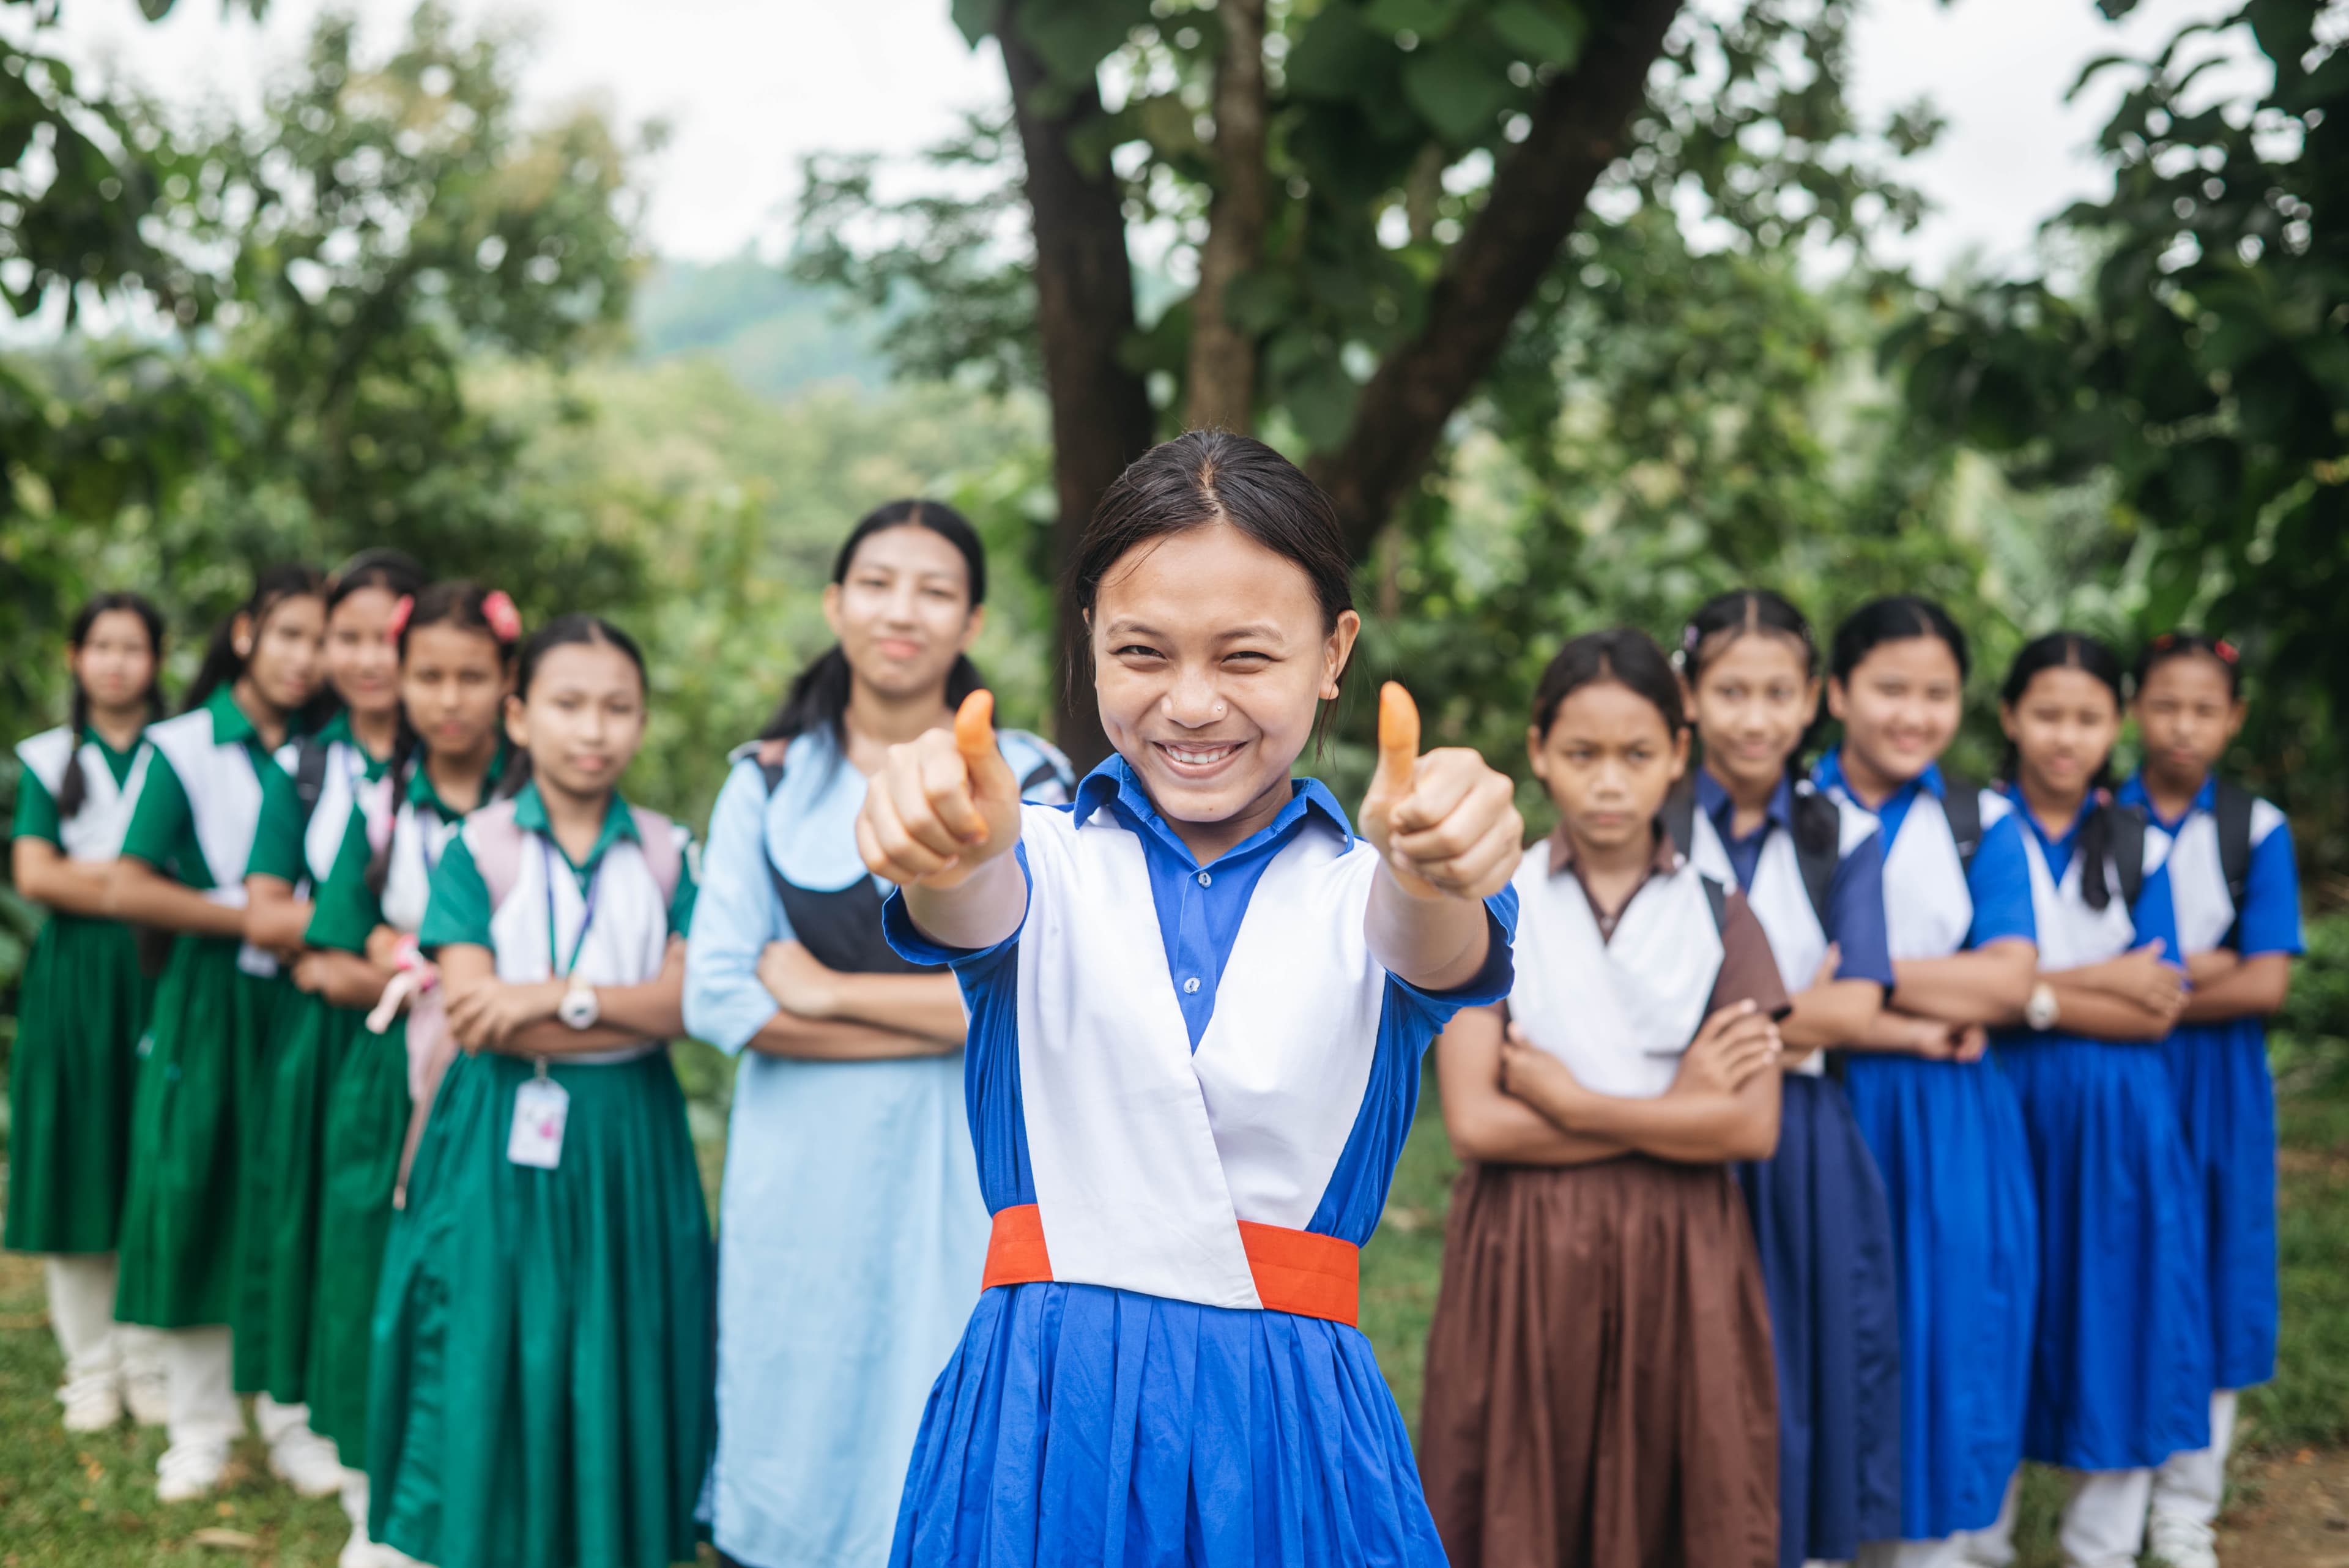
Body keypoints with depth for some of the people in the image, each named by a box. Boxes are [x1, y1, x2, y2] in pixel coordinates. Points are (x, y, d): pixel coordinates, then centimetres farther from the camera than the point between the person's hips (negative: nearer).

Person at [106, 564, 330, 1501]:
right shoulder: (184, 748, -3)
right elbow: (127, 890, -9)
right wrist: (252, 919, -11)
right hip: (210, 999, -2)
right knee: (199, 1203, 2)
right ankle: (201, 1430, 14)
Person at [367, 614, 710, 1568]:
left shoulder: (665, 853, 5)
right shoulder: (479, 848, -1)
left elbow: (687, 998, -6)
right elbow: (470, 1011, -12)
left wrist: (557, 997, -16)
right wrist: (632, 1013, -13)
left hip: (630, 1145, 2)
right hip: (501, 1143, -2)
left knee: (620, 1368, 6)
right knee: (493, 1367, 2)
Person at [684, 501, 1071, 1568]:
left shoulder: (1027, 782, -1)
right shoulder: (769, 782, 4)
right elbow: (716, 999, -6)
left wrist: (828, 990, -9)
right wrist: (942, 1018, -11)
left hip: (964, 1172, -1)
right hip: (800, 1171, 2)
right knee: (791, 1451, 10)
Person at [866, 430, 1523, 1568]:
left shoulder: (1361, 886, 2)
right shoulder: (1045, 857, 3)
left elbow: (1434, 949, -21)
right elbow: (975, 910, -19)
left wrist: (1436, 865, -45)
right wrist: (945, 852, -43)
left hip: (1293, 1428, 0)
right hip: (1042, 1420, 0)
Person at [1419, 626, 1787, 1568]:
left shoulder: (1718, 920, 5)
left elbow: (1752, 1127, -6)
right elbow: (1475, 1123, -9)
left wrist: (1571, 1103, -10)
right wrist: (1673, 1108, -9)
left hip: (1679, 1266, 1)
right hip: (1523, 1262, -1)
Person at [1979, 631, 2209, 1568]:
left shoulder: (2138, 847, 6)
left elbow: (2158, 1010, -2)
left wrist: (2039, 996, -12)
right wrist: (2100, 981, -11)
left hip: (2116, 1121, 2)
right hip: (2001, 1106, -2)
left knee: (2115, 1319, 5)